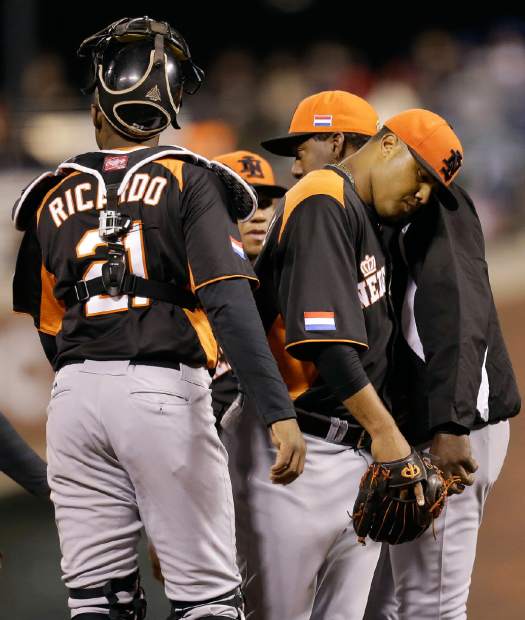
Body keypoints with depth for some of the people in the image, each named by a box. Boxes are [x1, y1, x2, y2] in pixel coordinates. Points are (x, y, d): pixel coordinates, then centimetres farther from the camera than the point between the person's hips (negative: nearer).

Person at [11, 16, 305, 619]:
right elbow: (228, 303, -13)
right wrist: (278, 412, -18)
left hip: (73, 391, 4)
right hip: (165, 388, -4)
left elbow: (46, 325, 15)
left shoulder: (53, 196, 12)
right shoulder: (187, 180, -1)